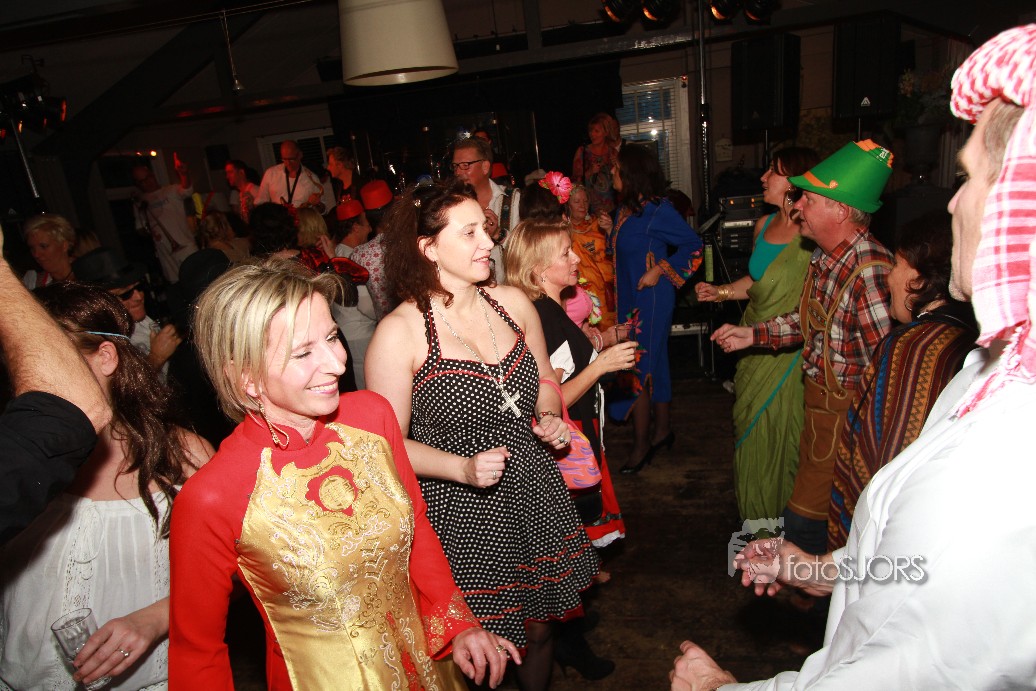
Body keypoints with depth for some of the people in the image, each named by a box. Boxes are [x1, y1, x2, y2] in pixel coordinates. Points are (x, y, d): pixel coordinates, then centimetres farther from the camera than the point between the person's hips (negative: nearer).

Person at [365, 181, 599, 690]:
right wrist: (463, 467, -24)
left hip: (537, 500, 5)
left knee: (538, 630, 22)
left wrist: (548, 417, -4)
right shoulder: (399, 333, -16)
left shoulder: (512, 302, 0)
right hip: (463, 516, -5)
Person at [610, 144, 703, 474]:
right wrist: (608, 230, 4)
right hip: (630, 298, 8)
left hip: (651, 299, -8)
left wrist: (660, 271, -16)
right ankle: (662, 429, 32)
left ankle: (642, 445, 8)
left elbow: (693, 246, -14)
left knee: (638, 370, -5)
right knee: (653, 364, 17)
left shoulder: (656, 209, -15)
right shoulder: (625, 209, 8)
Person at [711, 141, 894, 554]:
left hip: (846, 411, -9)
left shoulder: (871, 271, -28)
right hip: (818, 396, 10)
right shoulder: (824, 255, 2)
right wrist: (752, 334, 10)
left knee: (805, 520, 3)